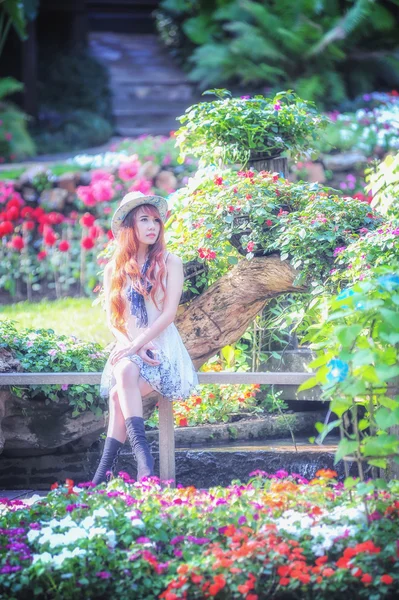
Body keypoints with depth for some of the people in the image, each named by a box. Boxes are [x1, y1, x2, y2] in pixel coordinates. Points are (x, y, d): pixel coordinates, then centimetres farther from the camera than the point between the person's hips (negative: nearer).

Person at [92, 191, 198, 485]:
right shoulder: (114, 269, 11)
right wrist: (131, 344, -11)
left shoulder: (170, 263, 2)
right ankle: (143, 455, -40)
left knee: (120, 394, -29)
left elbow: (170, 312, -6)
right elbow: (112, 318, 8)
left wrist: (140, 342, -17)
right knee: (125, 372, -34)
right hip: (128, 348, 2)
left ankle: (106, 469, -31)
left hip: (163, 347, -2)